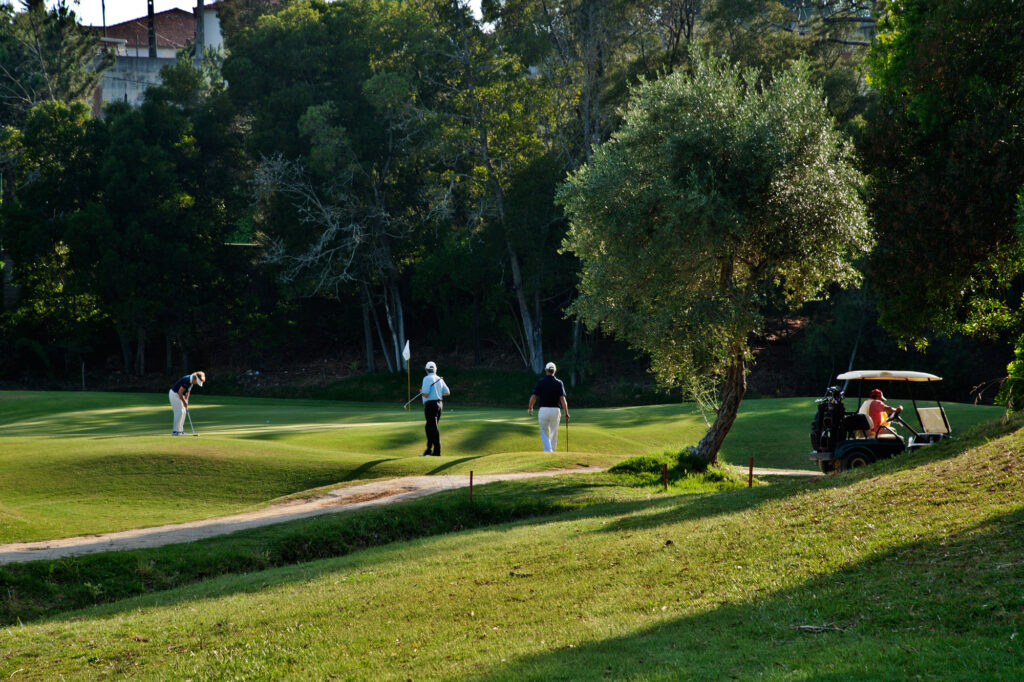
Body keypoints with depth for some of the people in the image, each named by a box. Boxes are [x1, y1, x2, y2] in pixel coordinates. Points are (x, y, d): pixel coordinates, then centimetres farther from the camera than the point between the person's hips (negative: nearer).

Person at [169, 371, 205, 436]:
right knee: (179, 412, -12)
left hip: (179, 395, 10)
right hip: (174, 394, -10)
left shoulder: (192, 381, 3)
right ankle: (175, 431, -10)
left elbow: (188, 391, 13)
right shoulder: (187, 381, -27)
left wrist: (186, 401, 3)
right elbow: (180, 392, -26)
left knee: (183, 412, 8)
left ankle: (180, 430, 12)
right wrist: (184, 402, -15)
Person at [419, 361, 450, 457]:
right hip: (439, 404, 8)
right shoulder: (440, 379, 10)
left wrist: (421, 392, 3)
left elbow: (425, 394, -19)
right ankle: (428, 450, 19)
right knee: (429, 428, 16)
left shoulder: (427, 379, -11)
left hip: (430, 405, -8)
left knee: (433, 428, -6)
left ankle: (437, 451, -7)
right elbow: (447, 392, 12)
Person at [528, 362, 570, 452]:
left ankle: (548, 451, -15)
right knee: (554, 433, 16)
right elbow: (562, 398, -9)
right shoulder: (559, 383, 0)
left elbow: (533, 396, -7)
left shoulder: (540, 381, -3)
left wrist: (530, 408, 10)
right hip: (555, 410, 2)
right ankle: (552, 451, 22)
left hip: (543, 410, -2)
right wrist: (566, 413, -8)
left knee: (544, 433, 5)